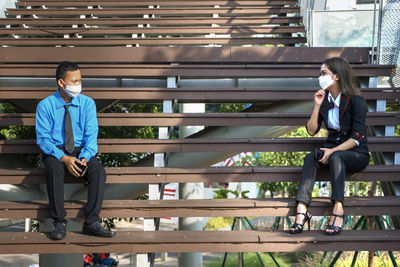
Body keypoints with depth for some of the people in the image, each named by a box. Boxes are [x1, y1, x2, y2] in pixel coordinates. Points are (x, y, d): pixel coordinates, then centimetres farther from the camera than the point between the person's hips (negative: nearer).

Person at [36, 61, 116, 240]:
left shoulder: (87, 103, 4)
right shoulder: (45, 106, -2)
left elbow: (91, 135, -2)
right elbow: (43, 138, -7)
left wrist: (84, 157, -22)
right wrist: (64, 158, -24)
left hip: (81, 151, 2)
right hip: (55, 152, -2)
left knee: (98, 171, -29)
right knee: (55, 169, -36)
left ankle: (91, 222, -27)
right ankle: (59, 223, -29)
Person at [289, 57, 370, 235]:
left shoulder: (355, 100, -8)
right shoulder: (324, 99, 9)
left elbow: (357, 137, -14)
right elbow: (311, 131, 4)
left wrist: (333, 151, -22)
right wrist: (317, 106, -6)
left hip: (356, 153, -4)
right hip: (332, 149, 4)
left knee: (336, 157, -37)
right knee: (310, 157, -28)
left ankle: (338, 209, -46)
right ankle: (302, 209, -43)